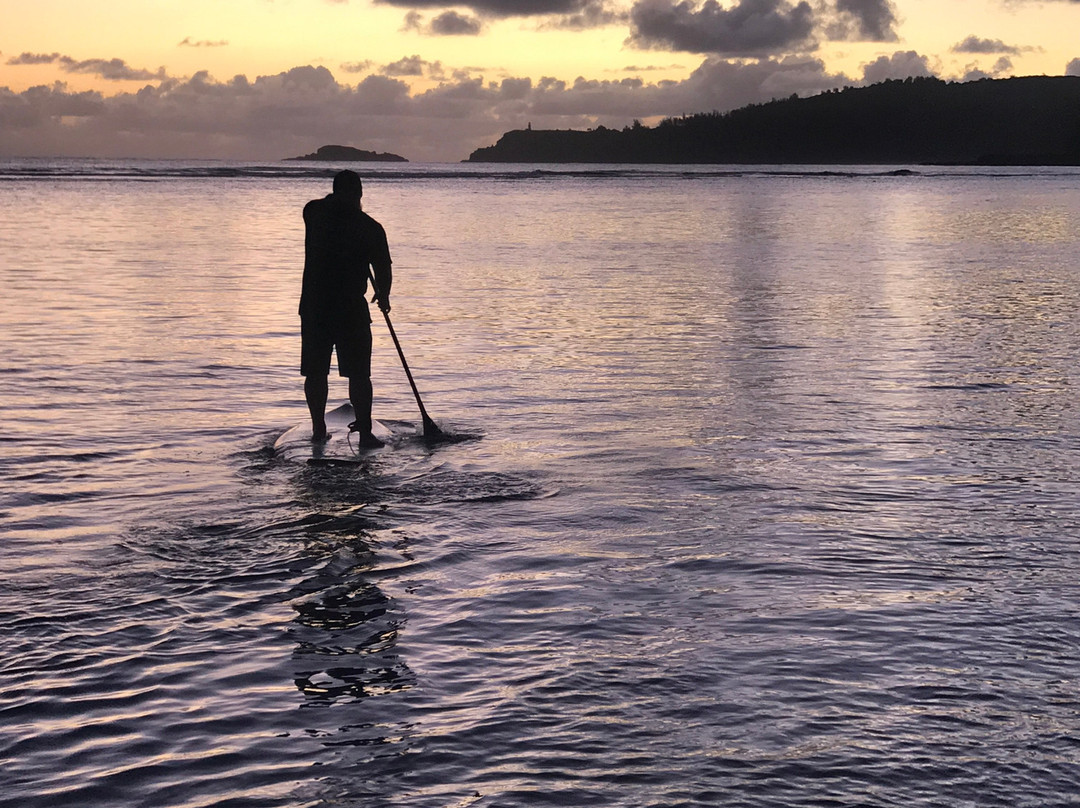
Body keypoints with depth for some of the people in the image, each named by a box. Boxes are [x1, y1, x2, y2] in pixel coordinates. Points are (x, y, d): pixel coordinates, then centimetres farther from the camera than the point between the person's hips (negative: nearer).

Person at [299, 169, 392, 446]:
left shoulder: (314, 213, 0)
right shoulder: (370, 228, -7)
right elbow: (384, 272, -1)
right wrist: (383, 296, 15)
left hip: (314, 307, 3)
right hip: (351, 309, -3)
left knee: (315, 372, 12)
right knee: (359, 374, 4)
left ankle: (318, 429, 16)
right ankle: (365, 432, 2)